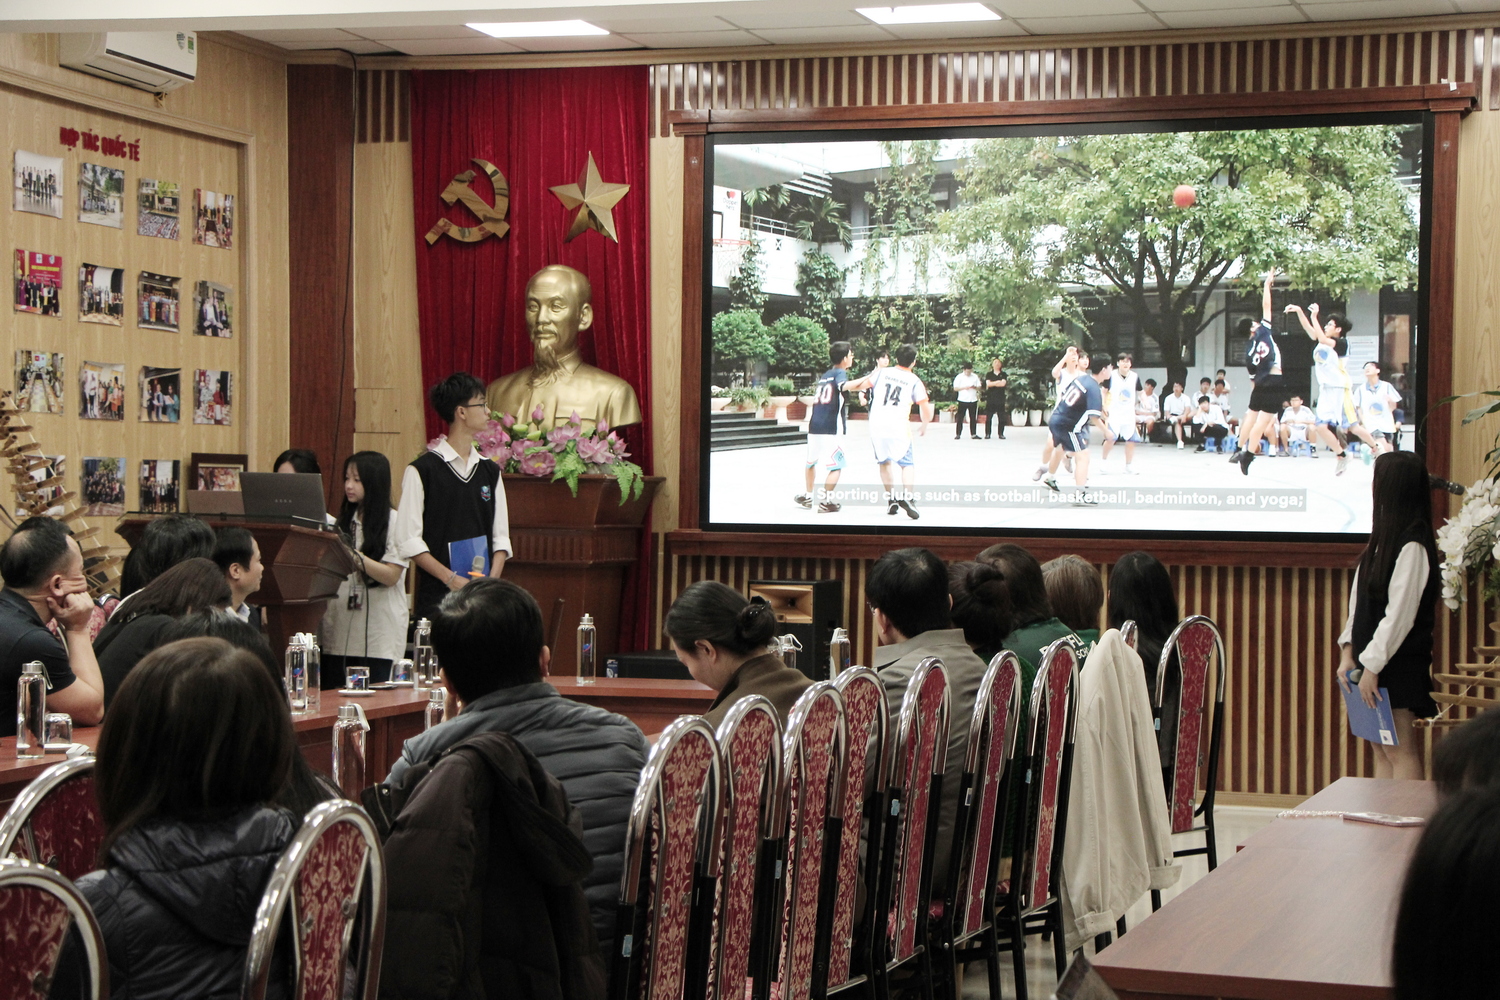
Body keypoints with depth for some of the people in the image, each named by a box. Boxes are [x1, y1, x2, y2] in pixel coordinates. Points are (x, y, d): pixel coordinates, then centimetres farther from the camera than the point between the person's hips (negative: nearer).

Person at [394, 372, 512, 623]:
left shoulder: (490, 471, 13)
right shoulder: (421, 470, -3)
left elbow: (501, 536, 12)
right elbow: (409, 541, -7)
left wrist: (492, 579, -4)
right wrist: (451, 579, -14)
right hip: (437, 596, -5)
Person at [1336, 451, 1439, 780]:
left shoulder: (1412, 546, -16)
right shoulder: (1383, 538, 12)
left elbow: (1400, 613, -20)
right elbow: (1359, 603, 13)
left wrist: (1372, 665, -18)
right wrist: (1348, 652, 5)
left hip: (1398, 664, -9)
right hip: (1372, 662, 9)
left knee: (1400, 752, -5)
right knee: (1382, 752, 10)